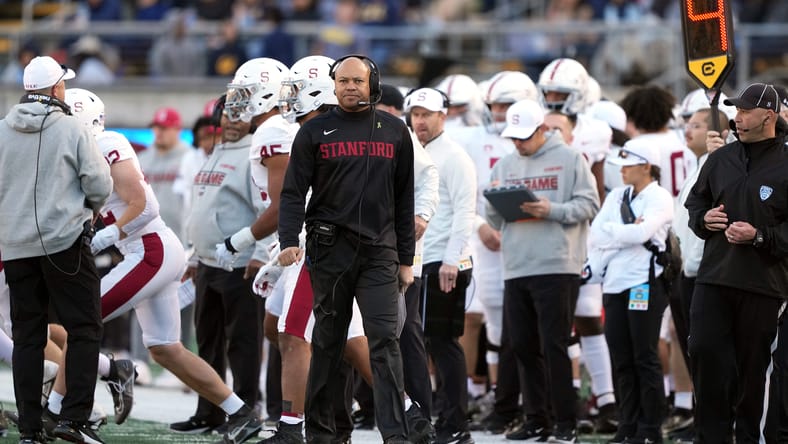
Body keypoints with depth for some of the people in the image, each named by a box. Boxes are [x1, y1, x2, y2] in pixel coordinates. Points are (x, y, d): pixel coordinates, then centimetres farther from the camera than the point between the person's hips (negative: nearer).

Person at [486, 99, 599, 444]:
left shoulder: (569, 159, 1)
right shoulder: (505, 166, 17)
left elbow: (588, 205, -4)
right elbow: (496, 221, 18)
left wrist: (551, 210, -17)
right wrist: (496, 203, -3)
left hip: (557, 267, -6)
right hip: (516, 269, 6)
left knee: (553, 346, -7)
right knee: (524, 347, 6)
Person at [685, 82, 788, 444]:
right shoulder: (721, 159, 11)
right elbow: (694, 202, 24)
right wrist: (703, 219, 3)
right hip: (713, 277, 5)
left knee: (754, 366, 1)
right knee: (704, 352, -3)